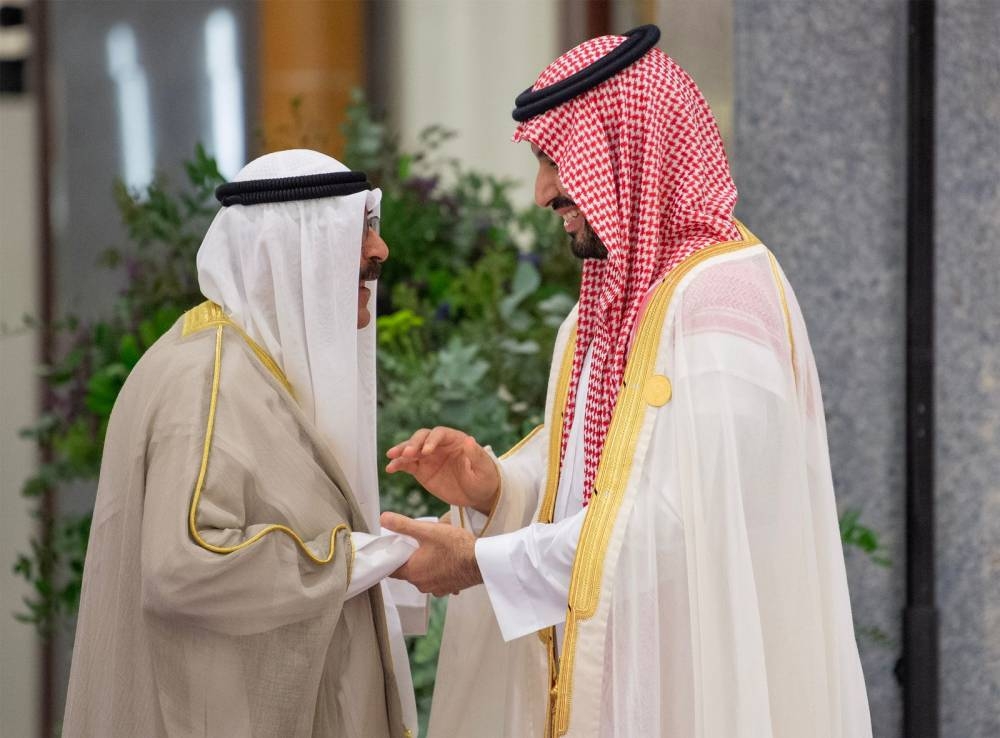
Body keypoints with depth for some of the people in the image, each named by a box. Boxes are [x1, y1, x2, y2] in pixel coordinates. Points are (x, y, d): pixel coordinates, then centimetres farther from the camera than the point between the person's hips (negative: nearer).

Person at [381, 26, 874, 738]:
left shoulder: (722, 298, -19)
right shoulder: (616, 298, 11)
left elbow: (680, 523, -24)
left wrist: (484, 561, -18)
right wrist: (492, 484, -6)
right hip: (603, 674, 8)